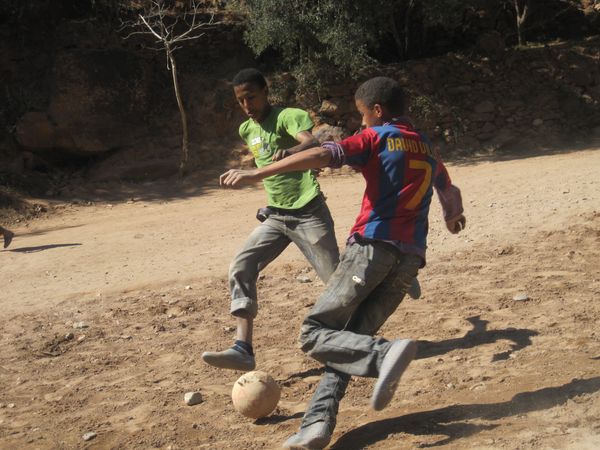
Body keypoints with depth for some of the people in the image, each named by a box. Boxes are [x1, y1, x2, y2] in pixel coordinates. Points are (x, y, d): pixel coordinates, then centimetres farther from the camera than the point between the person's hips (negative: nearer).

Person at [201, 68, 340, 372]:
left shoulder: (288, 117, -11)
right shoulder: (247, 130, 11)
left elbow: (311, 143, -33)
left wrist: (289, 152, -53)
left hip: (309, 214, -6)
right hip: (275, 217, 7)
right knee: (241, 268, -13)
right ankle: (242, 349, -19)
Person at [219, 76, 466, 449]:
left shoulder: (377, 137, 3)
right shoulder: (428, 150, 23)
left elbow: (324, 155, -14)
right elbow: (451, 194, 41)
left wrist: (257, 174, -19)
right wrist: (453, 217, 65)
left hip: (373, 246, -7)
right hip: (411, 257, 7)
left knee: (315, 333, -3)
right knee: (350, 339, 6)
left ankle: (385, 354, -26)